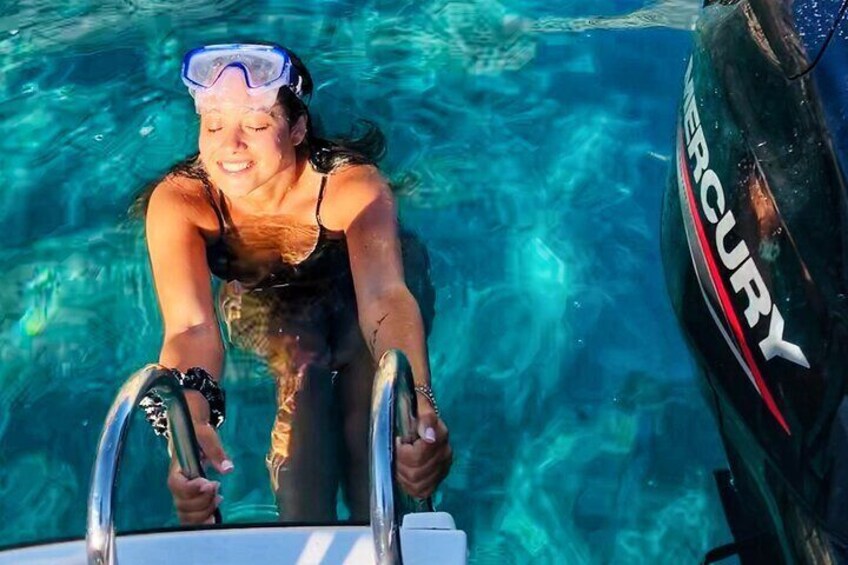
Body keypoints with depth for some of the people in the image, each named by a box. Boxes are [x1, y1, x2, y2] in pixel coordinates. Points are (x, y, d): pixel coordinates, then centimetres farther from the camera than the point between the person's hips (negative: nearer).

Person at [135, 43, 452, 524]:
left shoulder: (353, 186, -34)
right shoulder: (178, 201, -31)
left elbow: (384, 295, -50)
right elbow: (191, 324, -43)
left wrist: (418, 401, -70)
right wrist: (191, 420, -65)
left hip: (351, 297, -1)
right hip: (265, 309, 1)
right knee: (301, 367, -28)